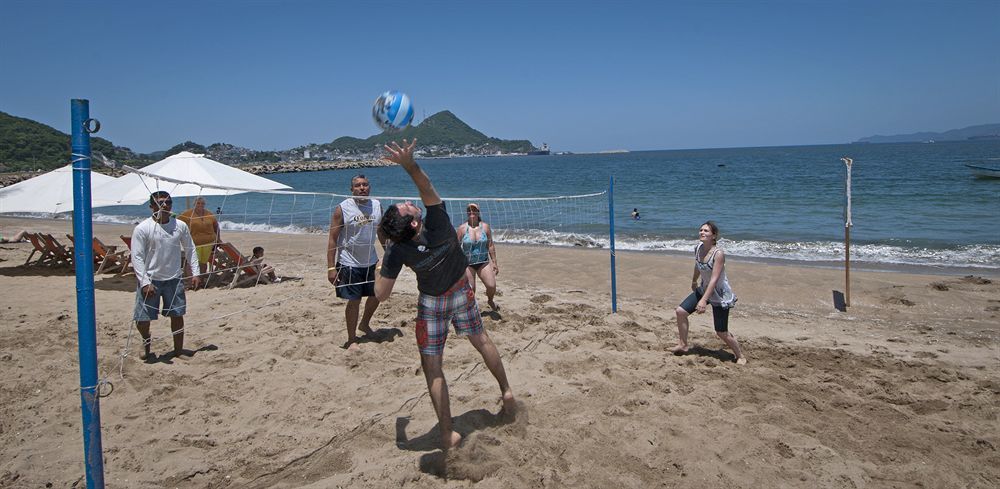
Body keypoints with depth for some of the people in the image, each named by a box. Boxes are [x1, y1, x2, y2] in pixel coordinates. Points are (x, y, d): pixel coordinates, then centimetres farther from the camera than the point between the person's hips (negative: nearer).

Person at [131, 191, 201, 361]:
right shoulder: (142, 229, -10)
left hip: (174, 279, 3)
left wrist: (195, 273, 3)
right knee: (142, 318, -1)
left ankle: (178, 349, 23)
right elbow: (137, 257, -10)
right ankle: (146, 344, 29)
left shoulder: (180, 226, 1)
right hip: (150, 280, -3)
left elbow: (190, 249, 11)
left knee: (177, 315, 8)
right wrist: (145, 282, -17)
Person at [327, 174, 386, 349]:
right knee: (354, 301, 0)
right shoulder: (342, 209, -13)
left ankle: (364, 324, 41)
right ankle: (352, 339, 16)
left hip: (371, 261, 5)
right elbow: (332, 239, -13)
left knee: (377, 294, 16)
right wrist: (331, 267, -18)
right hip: (349, 263, -5)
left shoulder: (377, 205, 1)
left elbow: (381, 233, 13)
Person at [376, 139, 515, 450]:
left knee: (432, 366, 6)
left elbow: (381, 294, -22)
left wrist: (381, 265, -6)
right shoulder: (438, 225, -32)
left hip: (431, 302, -2)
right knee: (482, 340, 26)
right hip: (461, 292, 2)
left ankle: (447, 433, 4)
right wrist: (409, 164, -51)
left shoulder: (397, 252, -29)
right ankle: (506, 391, 41)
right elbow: (427, 188, -36)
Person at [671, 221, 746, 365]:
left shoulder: (718, 253, -26)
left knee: (722, 333, -2)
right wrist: (694, 282, 32)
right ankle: (683, 345, 13)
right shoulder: (698, 249, -5)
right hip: (704, 289, 7)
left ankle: (740, 356, 21)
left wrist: (704, 300, -38)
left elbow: (714, 279, -32)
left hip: (720, 295, -7)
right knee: (680, 311, -3)